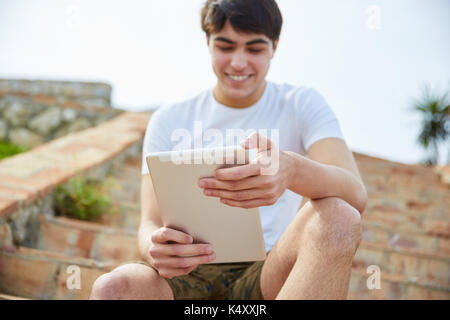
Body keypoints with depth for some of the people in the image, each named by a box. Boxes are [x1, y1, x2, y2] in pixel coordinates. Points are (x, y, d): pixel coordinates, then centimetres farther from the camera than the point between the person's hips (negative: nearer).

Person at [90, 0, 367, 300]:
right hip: (191, 272, 1)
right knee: (111, 288, -31)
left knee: (337, 218, -31)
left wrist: (292, 169, -38)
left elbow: (356, 196, -14)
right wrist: (155, 249, -27)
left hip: (269, 271, 0)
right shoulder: (169, 120, 7)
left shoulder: (303, 104, 3)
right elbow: (150, 222, 0)